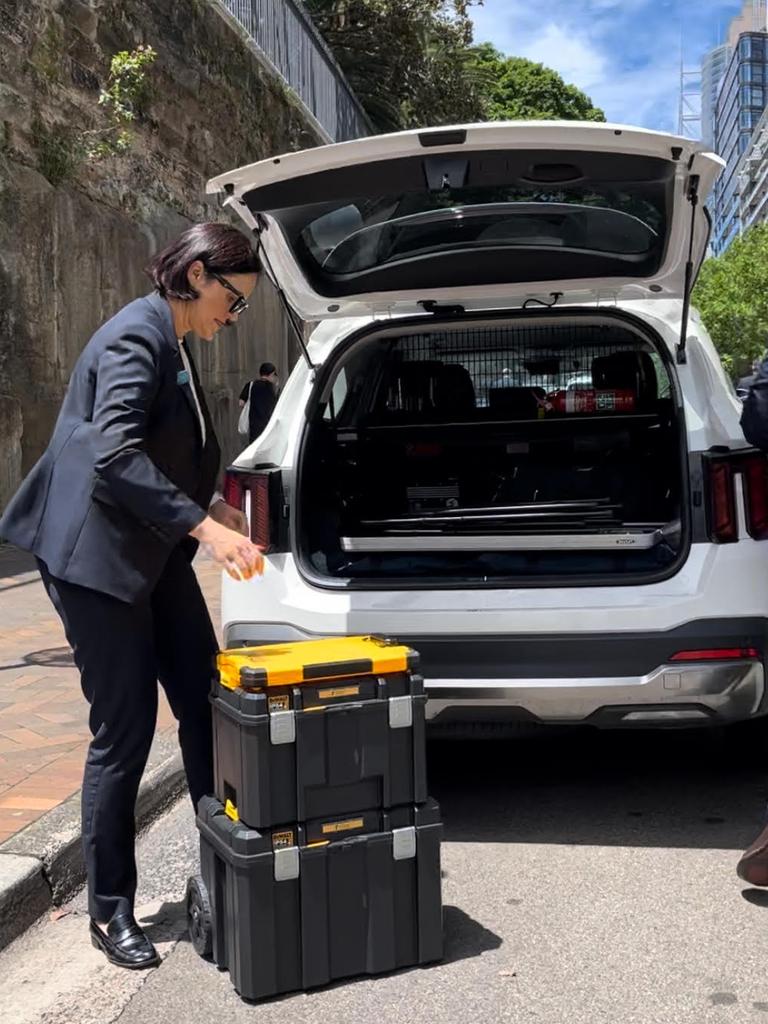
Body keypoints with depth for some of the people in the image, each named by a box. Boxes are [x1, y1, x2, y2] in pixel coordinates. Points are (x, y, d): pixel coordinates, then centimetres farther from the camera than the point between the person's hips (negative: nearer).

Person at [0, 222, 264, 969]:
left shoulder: (174, 346, 13)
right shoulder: (136, 337, -16)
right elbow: (113, 451, -29)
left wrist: (209, 509, 7)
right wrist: (204, 524, -31)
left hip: (154, 556, 9)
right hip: (97, 558, -9)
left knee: (204, 705, 10)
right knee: (123, 733, -2)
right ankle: (109, 913, 15)